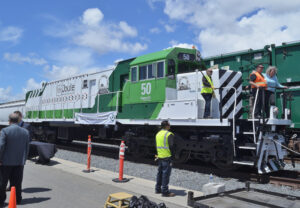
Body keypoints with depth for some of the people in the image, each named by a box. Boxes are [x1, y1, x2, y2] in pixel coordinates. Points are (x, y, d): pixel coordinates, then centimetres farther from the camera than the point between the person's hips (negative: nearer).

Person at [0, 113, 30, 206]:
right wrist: (24, 160, 13)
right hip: (20, 162, 3)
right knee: (17, 182, 13)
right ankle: (17, 199, 18)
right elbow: (27, 148, 6)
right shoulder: (25, 132, 3)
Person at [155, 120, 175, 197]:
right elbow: (171, 146, -16)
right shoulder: (169, 134, -13)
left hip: (160, 156, 8)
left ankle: (158, 189, 26)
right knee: (166, 174, -3)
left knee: (160, 173, 17)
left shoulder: (158, 134, 13)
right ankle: (165, 191, 2)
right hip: (167, 157, -8)